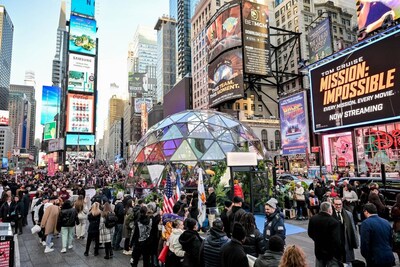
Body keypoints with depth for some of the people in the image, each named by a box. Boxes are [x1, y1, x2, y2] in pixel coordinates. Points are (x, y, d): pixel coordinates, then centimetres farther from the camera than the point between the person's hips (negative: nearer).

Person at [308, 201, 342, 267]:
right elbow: (336, 241, -24)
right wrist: (338, 255, -12)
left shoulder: (312, 219, -5)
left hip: (318, 251, 6)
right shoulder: (334, 222, -24)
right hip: (331, 253, -5)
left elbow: (310, 234, 7)